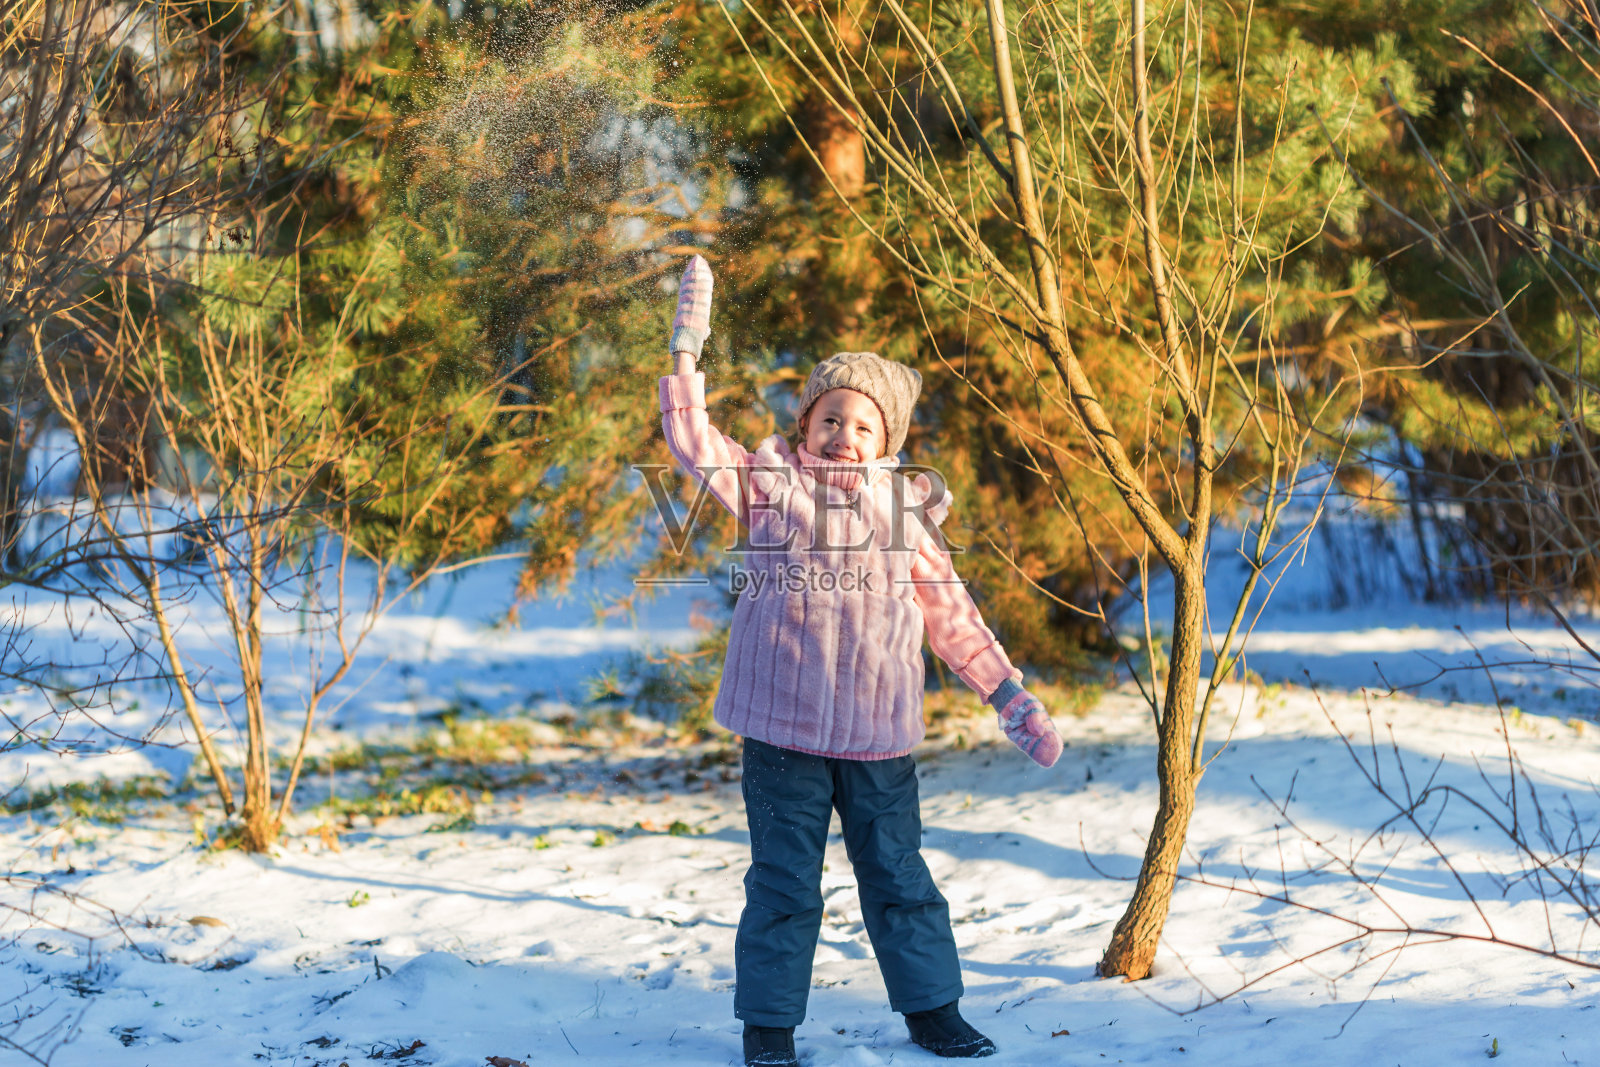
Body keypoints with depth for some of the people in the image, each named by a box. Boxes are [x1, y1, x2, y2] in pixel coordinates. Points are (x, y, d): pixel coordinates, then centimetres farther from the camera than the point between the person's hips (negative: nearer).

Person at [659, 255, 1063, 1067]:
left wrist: (1015, 703, 10)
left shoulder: (905, 511, 7)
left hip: (879, 736, 2)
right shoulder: (769, 485, 2)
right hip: (783, 732, -2)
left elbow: (953, 619, 12)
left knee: (897, 875, 11)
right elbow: (690, 438, -6)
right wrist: (687, 343, -13)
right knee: (783, 880, 4)